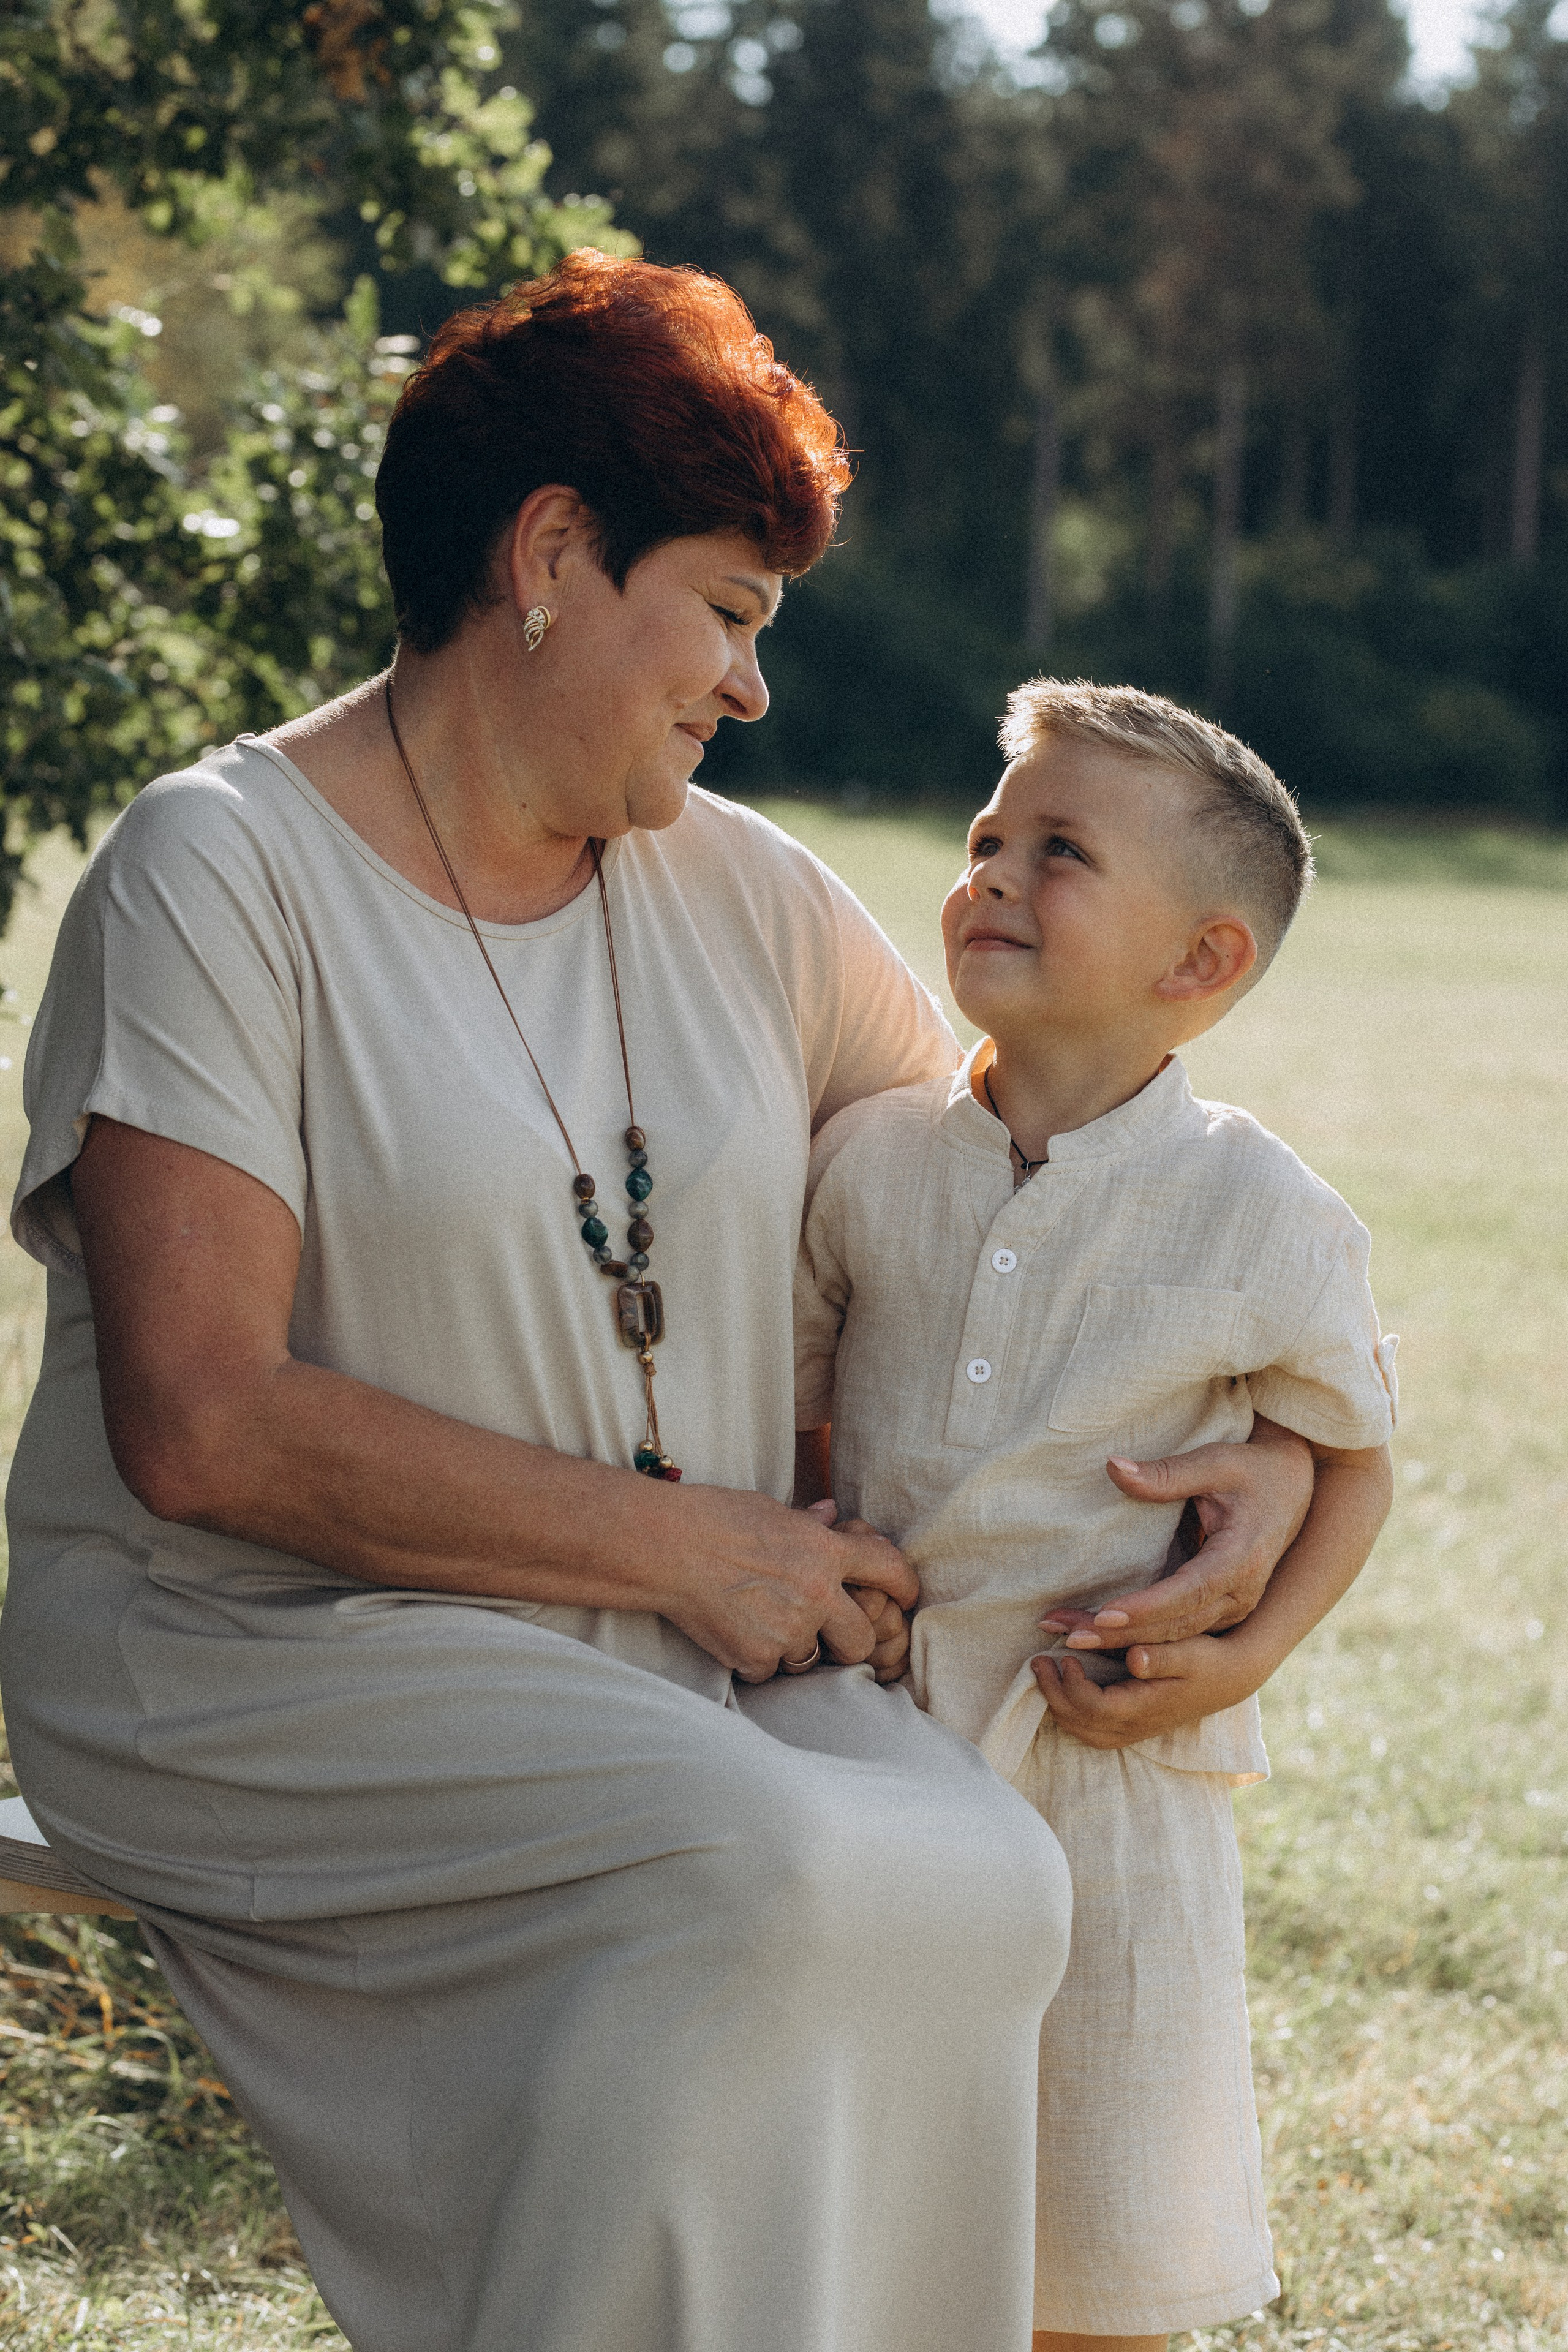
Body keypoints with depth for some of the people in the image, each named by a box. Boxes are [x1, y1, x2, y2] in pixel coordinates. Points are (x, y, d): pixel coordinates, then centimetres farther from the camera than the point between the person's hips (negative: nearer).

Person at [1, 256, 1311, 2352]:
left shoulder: (740, 892, 12)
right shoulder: (218, 875, -7)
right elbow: (204, 1428, -17)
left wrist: (1271, 1451, 4)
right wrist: (684, 1546, -14)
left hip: (698, 1650, 6)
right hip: (275, 1659, -5)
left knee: (985, 1884, -23)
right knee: (756, 1880, -31)